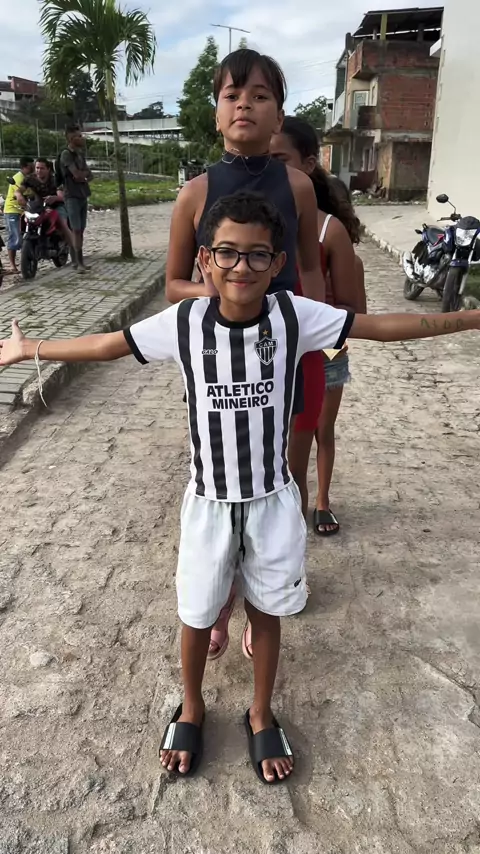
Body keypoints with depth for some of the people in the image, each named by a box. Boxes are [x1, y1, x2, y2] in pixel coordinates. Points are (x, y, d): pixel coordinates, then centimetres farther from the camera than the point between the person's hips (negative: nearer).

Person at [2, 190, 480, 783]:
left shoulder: (295, 316, -13)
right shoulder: (183, 322, -13)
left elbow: (385, 326, -7)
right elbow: (105, 345, -1)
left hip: (272, 499, 0)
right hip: (209, 500, 0)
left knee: (266, 610, 18)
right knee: (197, 613, 17)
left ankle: (261, 717, 45)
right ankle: (191, 711, 47)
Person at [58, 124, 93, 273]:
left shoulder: (80, 153, 14)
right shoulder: (66, 155, -11)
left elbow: (90, 176, 12)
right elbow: (77, 174, -21)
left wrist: (84, 177, -9)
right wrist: (87, 172, -1)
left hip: (83, 196, 8)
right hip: (72, 197, -8)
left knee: (80, 230, 8)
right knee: (77, 230, -10)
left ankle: (76, 261, 13)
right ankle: (79, 262, -8)